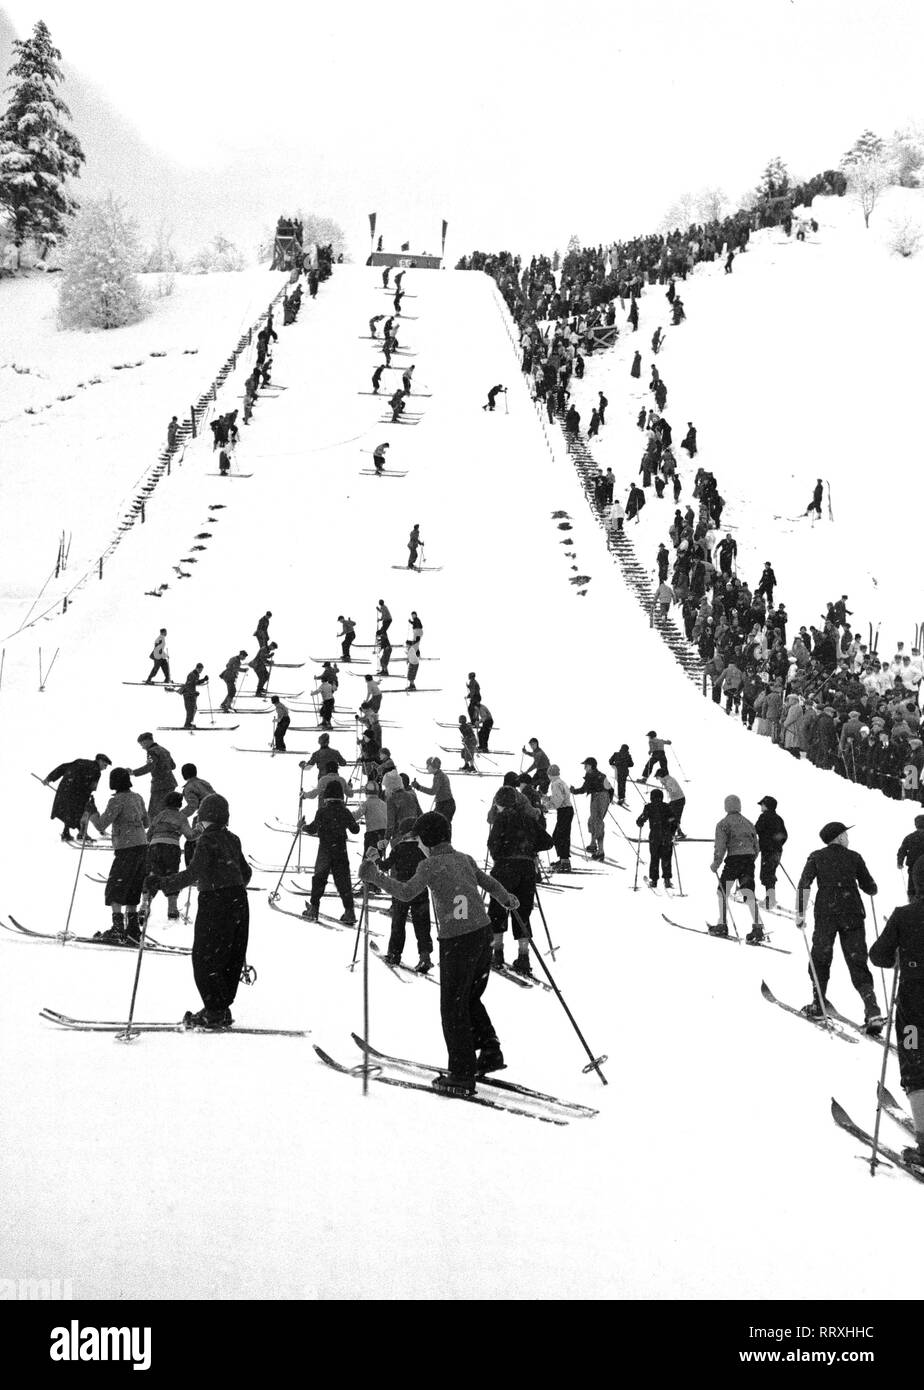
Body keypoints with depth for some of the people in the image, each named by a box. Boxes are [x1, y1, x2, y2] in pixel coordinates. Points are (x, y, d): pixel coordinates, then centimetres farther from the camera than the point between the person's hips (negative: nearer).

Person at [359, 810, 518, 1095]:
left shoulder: (432, 864, -9)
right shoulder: (465, 860, 12)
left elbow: (406, 892, -19)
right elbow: (490, 883, 26)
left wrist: (376, 877, -12)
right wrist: (507, 899, 45)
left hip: (456, 941, -7)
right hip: (483, 932, 7)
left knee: (453, 1007, 2)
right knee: (470, 999, 24)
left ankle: (462, 1074, 3)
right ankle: (490, 1052, 23)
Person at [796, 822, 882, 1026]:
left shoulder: (817, 857, 3)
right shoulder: (854, 857, 4)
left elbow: (804, 885, -6)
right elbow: (870, 888, 8)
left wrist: (800, 913, -6)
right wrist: (873, 890, 31)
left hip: (826, 915, -1)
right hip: (853, 915, 1)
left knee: (820, 959, 16)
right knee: (858, 963, 2)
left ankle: (818, 1005, 18)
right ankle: (873, 1011, -10)